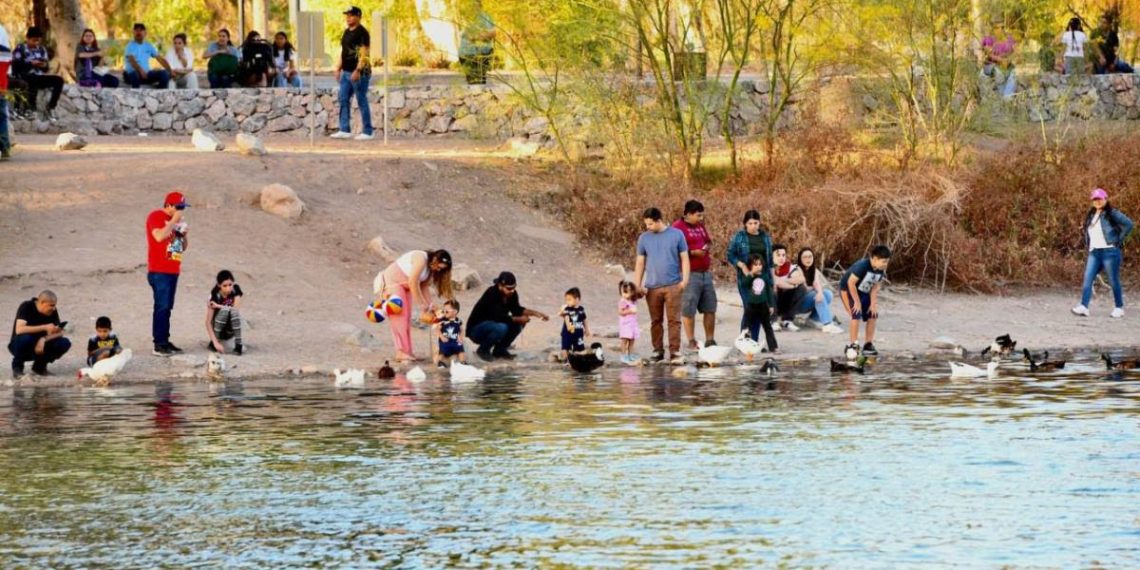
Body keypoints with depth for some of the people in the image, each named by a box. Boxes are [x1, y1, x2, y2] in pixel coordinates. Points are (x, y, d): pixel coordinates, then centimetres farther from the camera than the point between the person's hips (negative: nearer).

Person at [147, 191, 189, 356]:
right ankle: (159, 345, -13)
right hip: (159, 271, -8)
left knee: (167, 307, 8)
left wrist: (184, 234, 3)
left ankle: (165, 341, 11)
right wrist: (174, 221, -16)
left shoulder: (176, 220, 19)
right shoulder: (156, 217, -5)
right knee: (162, 306, -12)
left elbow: (184, 247, 23)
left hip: (173, 271, 8)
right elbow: (159, 236, -23)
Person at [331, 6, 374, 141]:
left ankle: (367, 132, 0)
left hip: (358, 73, -9)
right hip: (346, 72, 9)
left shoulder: (362, 33, -12)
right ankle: (345, 130, 13)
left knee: (362, 102, -4)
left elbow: (364, 53, -19)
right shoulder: (347, 32, 15)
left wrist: (358, 70, -25)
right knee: (343, 100, 8)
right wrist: (339, 68, 18)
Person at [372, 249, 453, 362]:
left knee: (407, 319, 4)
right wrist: (423, 304, -26)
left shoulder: (430, 267, 3)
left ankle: (407, 352, 3)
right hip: (391, 282, -9)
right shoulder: (421, 259, -24)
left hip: (404, 286, 9)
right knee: (399, 317, -14)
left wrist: (431, 305, -6)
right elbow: (413, 283, -29)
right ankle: (401, 352, -17)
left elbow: (424, 287, 3)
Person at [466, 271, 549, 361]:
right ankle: (483, 350, -9)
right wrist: (519, 319, -28)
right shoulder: (491, 294, -29)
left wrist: (534, 313, -10)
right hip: (476, 329, -8)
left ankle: (500, 350, 6)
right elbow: (498, 317, -33)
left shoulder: (512, 294, -7)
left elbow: (516, 310, 4)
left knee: (519, 323, -7)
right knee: (501, 328, -34)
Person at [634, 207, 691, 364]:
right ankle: (657, 351, 16)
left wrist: (685, 279, -6)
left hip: (673, 285, -2)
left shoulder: (676, 235, 1)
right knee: (656, 321, 7)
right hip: (652, 286, 2)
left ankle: (675, 352, -7)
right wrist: (638, 285, 5)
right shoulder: (644, 238, 7)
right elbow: (640, 263, 11)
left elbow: (684, 258, 4)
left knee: (674, 320, -6)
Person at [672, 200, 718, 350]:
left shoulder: (700, 226, 16)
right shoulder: (678, 227, -9)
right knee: (688, 310, -3)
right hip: (690, 274, -8)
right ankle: (692, 342, 4)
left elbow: (708, 241, 27)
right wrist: (693, 253, -20)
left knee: (710, 308, 9)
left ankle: (710, 340, 17)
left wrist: (707, 247, 3)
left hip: (706, 272, 8)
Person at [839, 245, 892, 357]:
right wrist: (857, 302, -24)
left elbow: (875, 288, -1)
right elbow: (851, 283, -29)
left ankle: (869, 344, 10)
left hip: (864, 292, 7)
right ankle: (853, 345, -13)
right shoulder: (862, 266, -33)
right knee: (856, 315, -20)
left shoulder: (881, 271, -10)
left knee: (873, 315, 0)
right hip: (849, 290, -7)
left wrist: (873, 304, -9)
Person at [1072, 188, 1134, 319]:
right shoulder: (1091, 216, 15)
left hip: (1110, 251, -6)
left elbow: (1128, 224, -12)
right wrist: (1083, 230, 9)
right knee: (1087, 279, -6)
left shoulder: (1112, 214, -6)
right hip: (1094, 252, 6)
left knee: (1113, 281, 2)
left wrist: (1119, 240, -10)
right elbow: (1087, 230, 31)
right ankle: (1083, 307, -12)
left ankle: (1119, 308, 13)